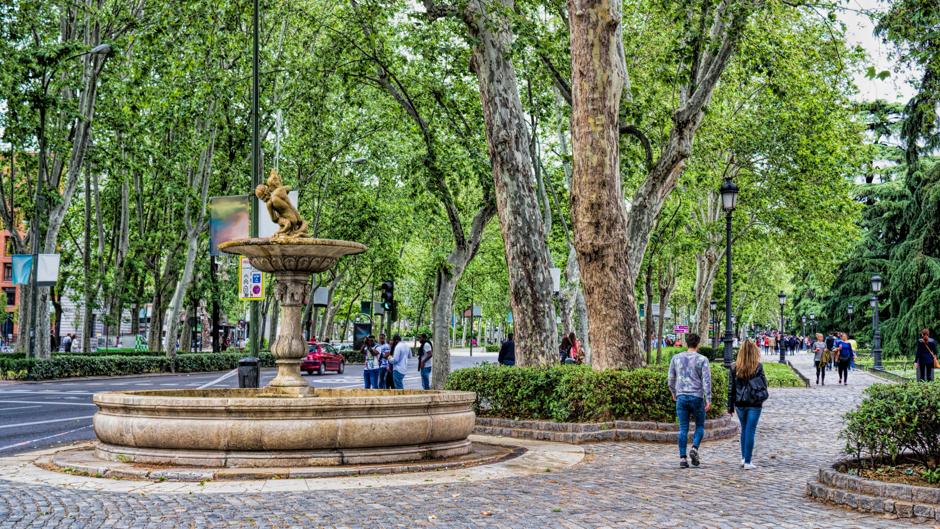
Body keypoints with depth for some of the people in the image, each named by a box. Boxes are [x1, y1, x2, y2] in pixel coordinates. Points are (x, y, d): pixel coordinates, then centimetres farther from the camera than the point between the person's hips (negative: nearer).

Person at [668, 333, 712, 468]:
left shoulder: (676, 358, 6)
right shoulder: (702, 360, -3)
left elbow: (671, 378, 12)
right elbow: (706, 380, -11)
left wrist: (673, 393, 28)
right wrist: (708, 399, -12)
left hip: (681, 397, 3)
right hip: (697, 397, -3)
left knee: (683, 429, 5)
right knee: (700, 426, 13)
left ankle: (682, 458, -2)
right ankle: (694, 449, -9)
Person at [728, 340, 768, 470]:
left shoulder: (735, 367, -1)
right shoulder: (758, 366, -9)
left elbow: (731, 387, 2)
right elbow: (763, 383, -2)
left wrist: (730, 405, 9)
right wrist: (763, 396, 18)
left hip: (740, 404, 3)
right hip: (754, 404, -3)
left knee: (744, 430, 19)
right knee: (750, 431, 1)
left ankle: (743, 458, 22)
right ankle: (747, 462, 0)